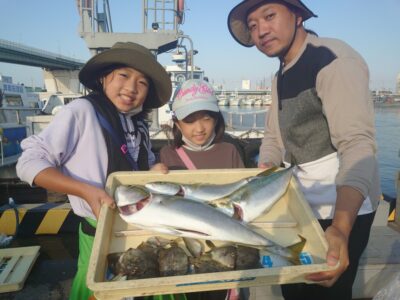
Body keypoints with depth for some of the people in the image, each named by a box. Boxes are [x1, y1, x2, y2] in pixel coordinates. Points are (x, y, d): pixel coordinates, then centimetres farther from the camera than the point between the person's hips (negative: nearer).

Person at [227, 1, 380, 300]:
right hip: (303, 204, 9)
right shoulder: (282, 75, 11)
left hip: (344, 207, -8)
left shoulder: (334, 59, -19)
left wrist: (340, 228, -43)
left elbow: (358, 145, -30)